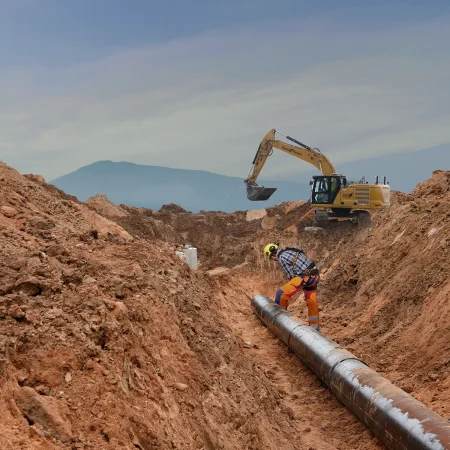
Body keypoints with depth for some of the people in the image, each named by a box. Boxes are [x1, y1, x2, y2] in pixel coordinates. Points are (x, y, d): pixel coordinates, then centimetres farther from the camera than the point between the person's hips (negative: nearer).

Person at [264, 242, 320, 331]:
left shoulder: (281, 258, -7)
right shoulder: (290, 251, 20)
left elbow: (290, 275, -9)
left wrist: (292, 285, 9)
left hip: (304, 277, -9)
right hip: (314, 276, 9)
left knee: (281, 293, -3)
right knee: (312, 302, 17)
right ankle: (315, 327, 27)